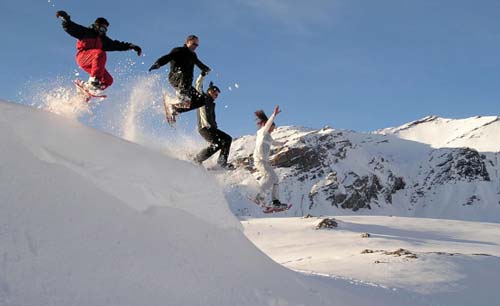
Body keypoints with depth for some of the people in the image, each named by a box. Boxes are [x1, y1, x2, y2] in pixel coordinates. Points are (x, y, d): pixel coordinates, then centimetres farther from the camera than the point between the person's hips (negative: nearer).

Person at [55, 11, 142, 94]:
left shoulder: (103, 40, 25)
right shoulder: (86, 32, 10)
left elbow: (117, 45, 21)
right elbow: (71, 28, 3)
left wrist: (130, 46, 10)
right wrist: (66, 19, -15)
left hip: (92, 64, 7)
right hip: (83, 57, -7)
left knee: (108, 80, -8)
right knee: (100, 53, -34)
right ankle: (93, 80, -42)